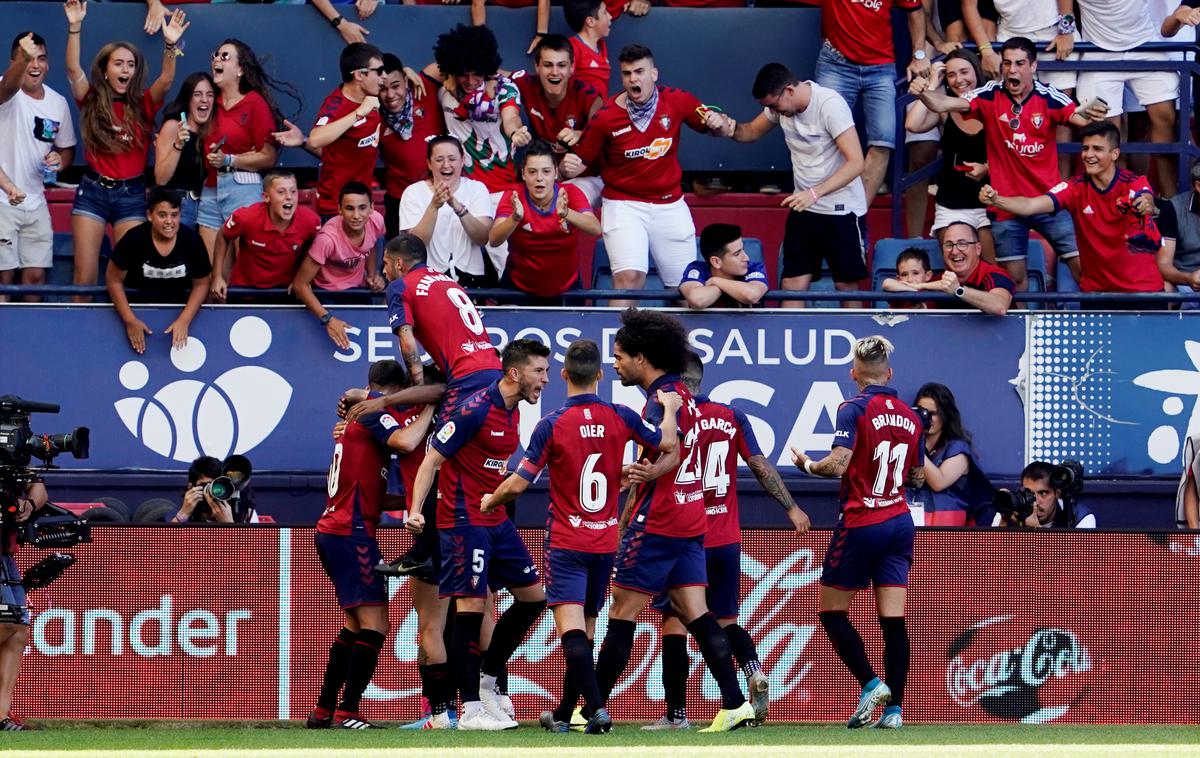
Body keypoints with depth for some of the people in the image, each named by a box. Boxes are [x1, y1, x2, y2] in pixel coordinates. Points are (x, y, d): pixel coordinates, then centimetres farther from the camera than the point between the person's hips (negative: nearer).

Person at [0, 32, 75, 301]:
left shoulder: (58, 103, 5)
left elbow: (67, 149, 18)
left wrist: (60, 160, -8)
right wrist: (23, 59, -62)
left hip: (35, 203, 5)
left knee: (35, 275, 7)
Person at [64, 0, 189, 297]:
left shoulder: (142, 106, 3)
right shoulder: (92, 102, 2)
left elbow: (165, 81, -13)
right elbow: (73, 68, -11)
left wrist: (170, 45, -29)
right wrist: (74, 27, -24)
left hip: (131, 194, 0)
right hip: (93, 191, 0)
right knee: (84, 275, 0)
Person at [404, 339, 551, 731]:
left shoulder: (512, 411, 9)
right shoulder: (476, 409, -17)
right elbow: (432, 458, -17)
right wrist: (415, 510, -24)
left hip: (496, 519, 9)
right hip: (464, 520, -9)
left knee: (533, 596, 9)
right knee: (472, 604, -10)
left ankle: (486, 678, 22)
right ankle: (471, 709, -8)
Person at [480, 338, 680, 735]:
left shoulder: (552, 424, -12)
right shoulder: (620, 418, -2)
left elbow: (518, 484, -12)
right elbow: (667, 442, 14)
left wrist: (490, 501, 9)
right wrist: (670, 408, 34)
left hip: (566, 542, -4)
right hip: (605, 542, 4)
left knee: (572, 630, -12)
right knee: (585, 629, 14)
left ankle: (597, 707, -29)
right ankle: (564, 713, 25)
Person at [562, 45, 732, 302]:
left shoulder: (677, 101, -4)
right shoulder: (605, 117, -11)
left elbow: (719, 127, 7)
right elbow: (581, 162, -3)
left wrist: (719, 122, -16)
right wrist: (568, 168, -26)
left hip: (670, 204, 3)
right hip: (624, 204, -3)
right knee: (629, 277, -24)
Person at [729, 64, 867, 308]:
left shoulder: (830, 104, -21)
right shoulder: (780, 102, 1)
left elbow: (856, 162, -26)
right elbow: (752, 131, 18)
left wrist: (815, 193, -34)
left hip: (842, 211, -6)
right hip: (804, 208, 6)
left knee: (847, 286, 0)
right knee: (792, 285, -3)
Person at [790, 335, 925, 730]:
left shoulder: (855, 409, -10)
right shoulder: (910, 416, 8)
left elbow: (838, 464, -20)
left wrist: (807, 464, -1)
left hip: (860, 524, -5)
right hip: (899, 523, 5)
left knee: (831, 611, 7)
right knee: (893, 619, 2)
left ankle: (871, 684, -8)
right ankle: (893, 707, -3)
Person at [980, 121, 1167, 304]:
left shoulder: (1135, 184, -11)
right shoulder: (1077, 188, -7)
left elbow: (1147, 200, -33)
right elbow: (1030, 206, -18)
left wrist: (1146, 205, -59)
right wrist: (995, 199, -36)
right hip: (1095, 289, 2)